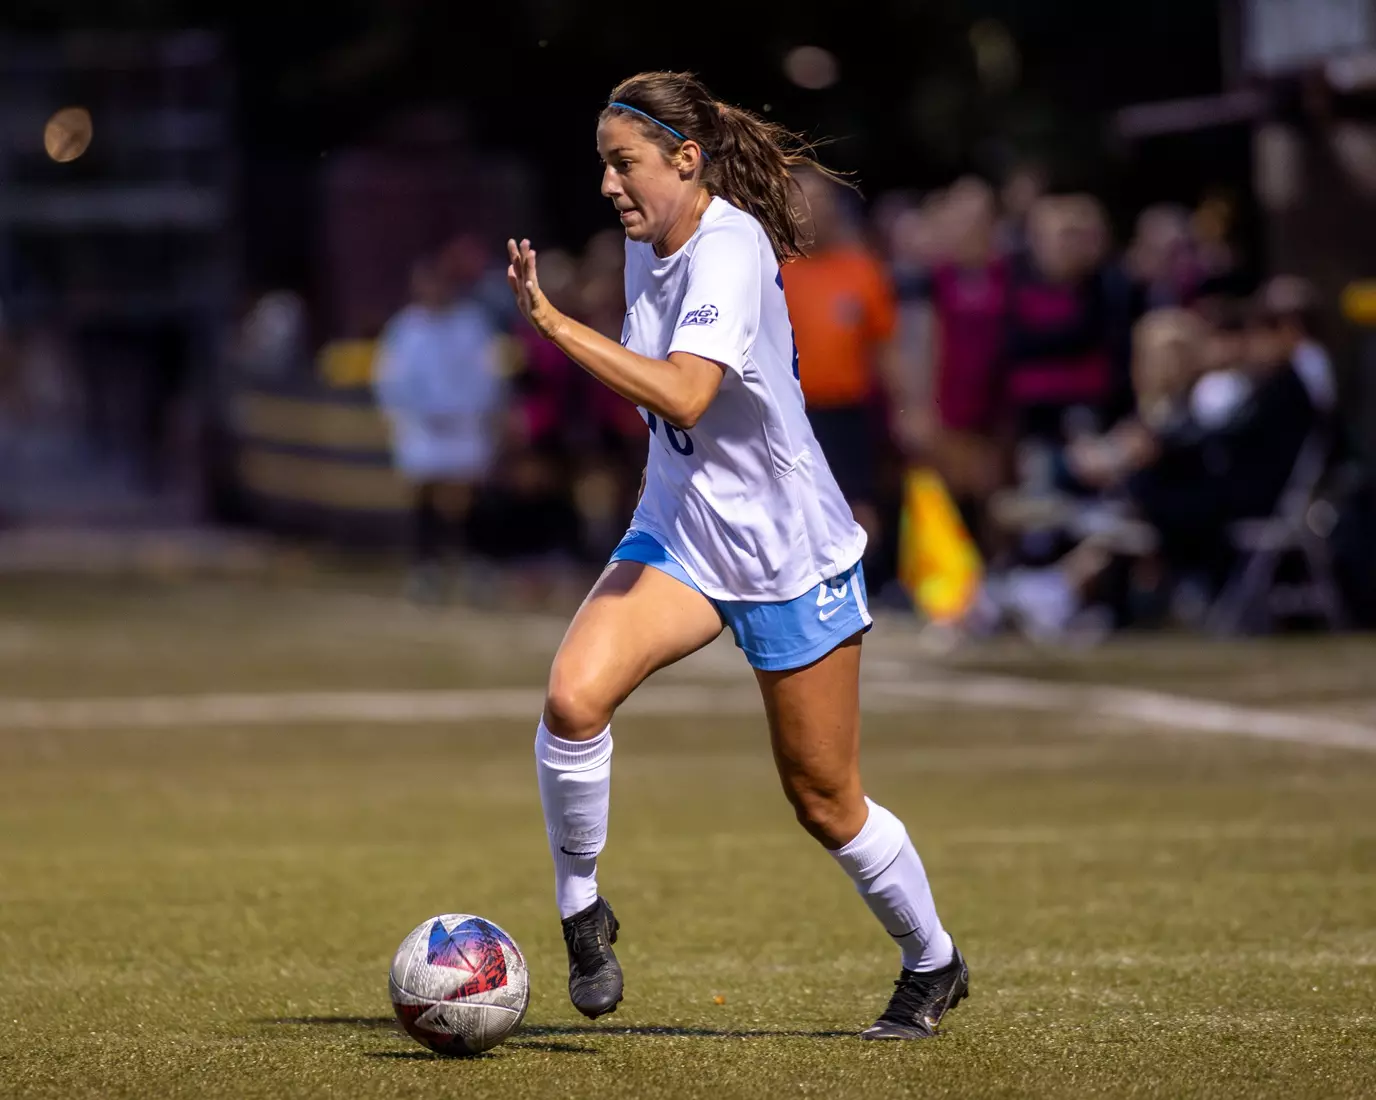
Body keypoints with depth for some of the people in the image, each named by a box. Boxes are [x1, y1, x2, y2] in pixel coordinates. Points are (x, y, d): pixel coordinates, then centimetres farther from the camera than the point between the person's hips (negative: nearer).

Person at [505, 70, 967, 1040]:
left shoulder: (730, 251, -22)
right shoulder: (650, 244, 3)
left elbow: (684, 393, -37)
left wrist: (554, 322, -36)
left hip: (790, 551, -6)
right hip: (678, 531, 6)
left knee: (825, 802, 6)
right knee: (574, 697, -22)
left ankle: (934, 966, 29)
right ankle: (581, 911, -4)